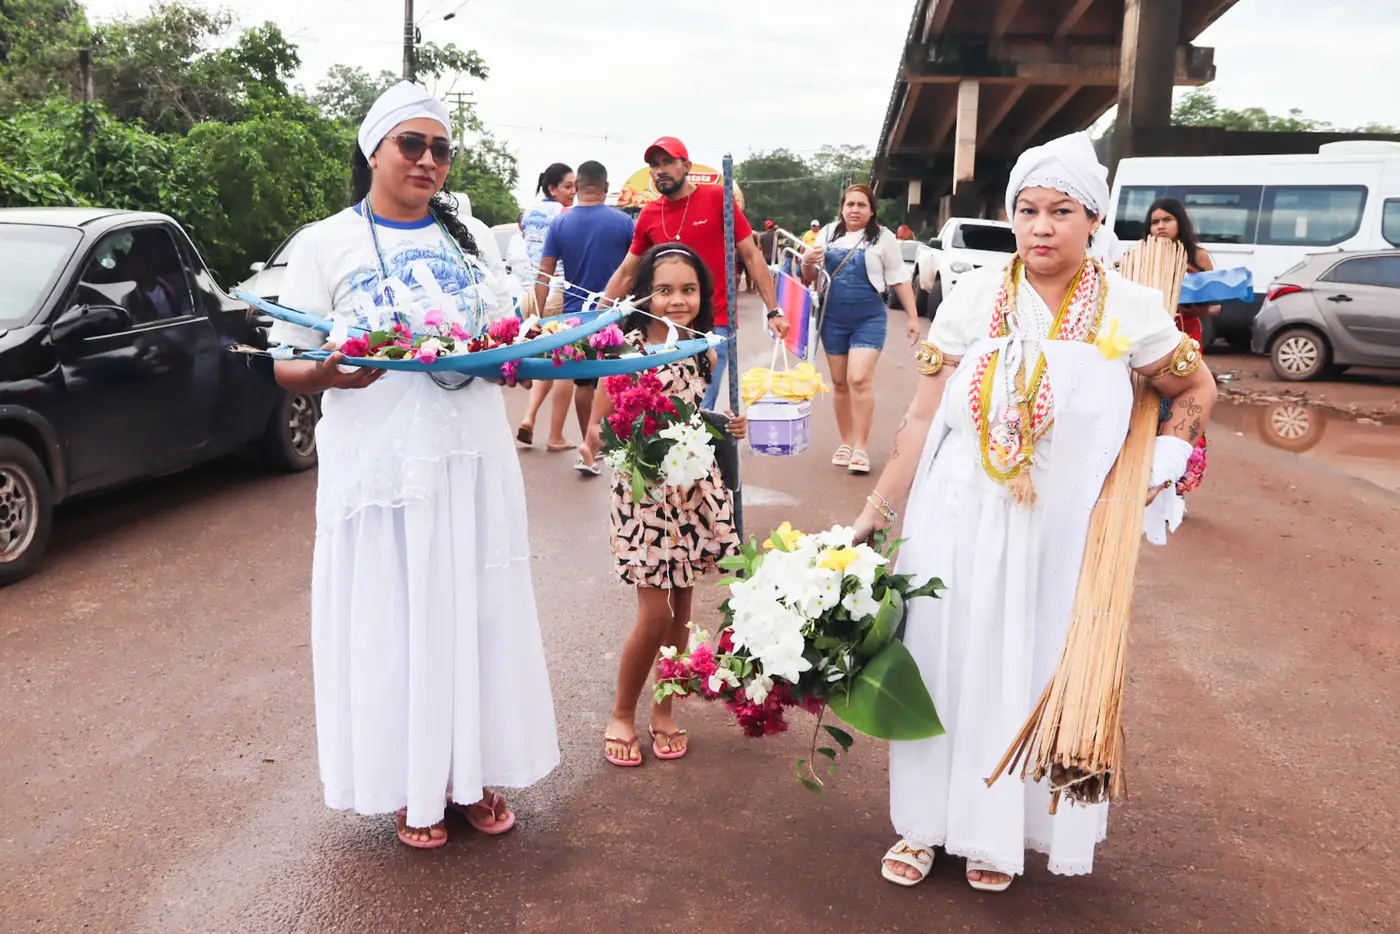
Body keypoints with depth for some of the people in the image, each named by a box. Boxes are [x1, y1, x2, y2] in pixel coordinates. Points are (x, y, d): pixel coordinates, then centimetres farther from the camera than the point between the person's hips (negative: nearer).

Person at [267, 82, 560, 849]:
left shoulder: (468, 238, 13)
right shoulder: (327, 244, 0)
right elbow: (287, 366, -2)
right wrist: (330, 374, -24)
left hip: (473, 459, 4)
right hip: (381, 463, -3)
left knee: (476, 613, 8)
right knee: (391, 621, 2)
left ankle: (473, 772, 23)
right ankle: (411, 786, 19)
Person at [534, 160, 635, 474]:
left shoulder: (560, 224, -2)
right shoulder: (624, 222, -6)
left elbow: (544, 274, -2)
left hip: (574, 315, 2)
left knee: (583, 380, 15)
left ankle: (589, 444, 24)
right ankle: (590, 447, -2)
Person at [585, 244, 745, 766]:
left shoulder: (706, 354, 5)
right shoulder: (625, 350, -10)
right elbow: (597, 433, -10)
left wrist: (731, 427, -1)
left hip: (698, 491, 5)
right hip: (645, 493, -4)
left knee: (682, 608, 11)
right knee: (655, 614, -3)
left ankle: (664, 710, 29)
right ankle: (622, 713, 19)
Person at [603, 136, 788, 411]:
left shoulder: (717, 198, -4)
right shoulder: (648, 214, 7)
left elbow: (751, 257, -2)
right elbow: (625, 274, 15)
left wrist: (774, 312, -8)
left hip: (714, 325, -4)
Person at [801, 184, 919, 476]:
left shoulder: (883, 237, -1)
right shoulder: (828, 234, 7)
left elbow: (899, 279, 3)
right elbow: (811, 278, 12)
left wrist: (913, 318, 0)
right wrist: (808, 263, -11)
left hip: (869, 319, -3)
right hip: (832, 320, 4)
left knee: (860, 379, -14)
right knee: (839, 382, 9)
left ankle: (861, 449, -7)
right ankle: (845, 442, 21)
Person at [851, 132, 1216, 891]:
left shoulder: (1130, 310, -4)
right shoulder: (974, 297, -4)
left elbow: (1197, 390, 13)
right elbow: (922, 416, -1)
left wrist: (1161, 467, -1)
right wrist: (878, 508, -3)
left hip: (1062, 529, 0)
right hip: (959, 518, 0)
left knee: (1036, 676, 10)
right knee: (945, 665, 8)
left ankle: (1000, 830, 30)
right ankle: (926, 822, 25)